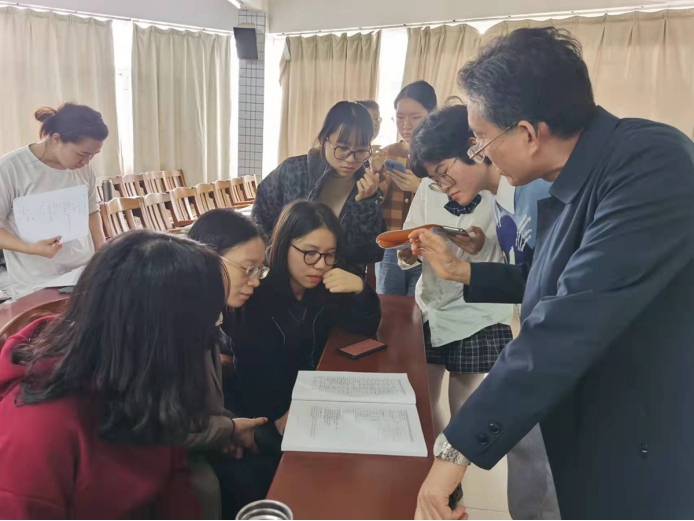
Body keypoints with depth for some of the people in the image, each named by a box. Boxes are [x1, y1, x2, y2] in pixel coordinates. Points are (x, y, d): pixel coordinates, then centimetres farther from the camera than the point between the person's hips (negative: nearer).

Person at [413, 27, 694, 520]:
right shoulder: (571, 182, 2)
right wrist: (459, 270, 12)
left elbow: (569, 325, -34)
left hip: (648, 465, -8)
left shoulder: (652, 164, -27)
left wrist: (458, 448, -30)